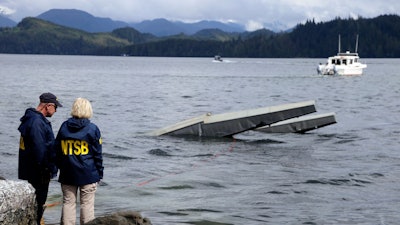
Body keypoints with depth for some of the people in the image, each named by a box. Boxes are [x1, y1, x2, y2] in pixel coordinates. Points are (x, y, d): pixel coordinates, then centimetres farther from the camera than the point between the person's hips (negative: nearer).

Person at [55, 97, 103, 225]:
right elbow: (98, 154, -4)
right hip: (88, 174, -3)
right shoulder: (92, 129, -7)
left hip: (67, 174, 3)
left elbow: (57, 150, 10)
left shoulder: (64, 126, 3)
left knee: (68, 202, 7)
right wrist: (99, 172, 4)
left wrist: (60, 167, 19)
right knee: (87, 204, 2)